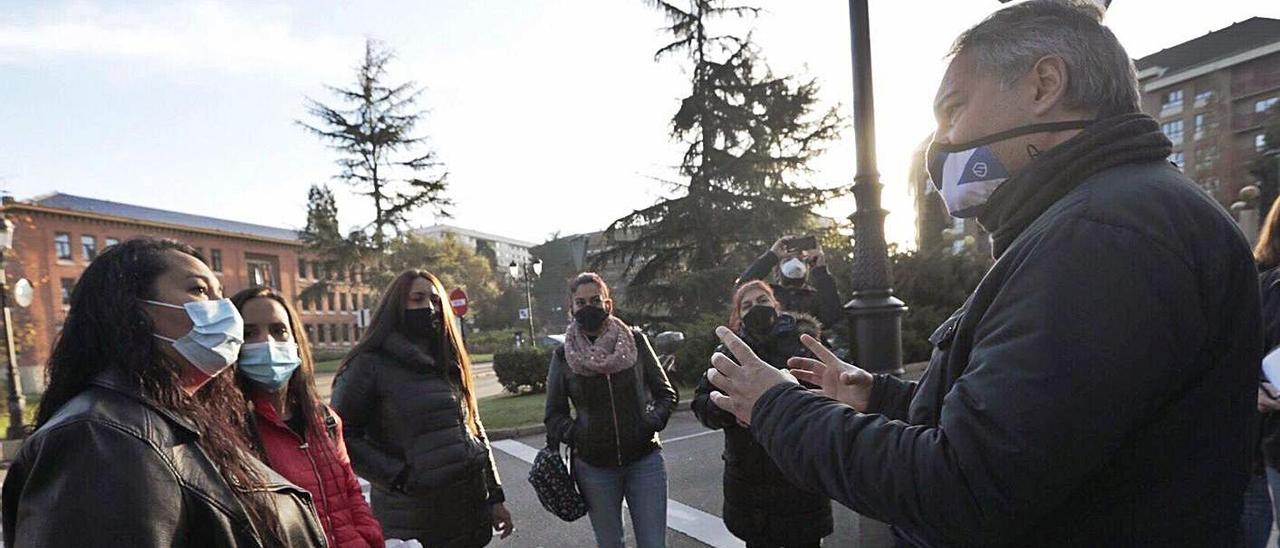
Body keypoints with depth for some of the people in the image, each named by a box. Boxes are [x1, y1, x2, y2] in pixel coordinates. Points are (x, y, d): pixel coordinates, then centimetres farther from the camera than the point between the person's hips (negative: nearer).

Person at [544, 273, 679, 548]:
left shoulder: (636, 341, -2)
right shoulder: (563, 357, -1)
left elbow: (666, 393, 5)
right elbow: (554, 415, 6)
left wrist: (653, 421, -12)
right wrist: (573, 433, -12)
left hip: (644, 461, 0)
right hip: (594, 468, 1)